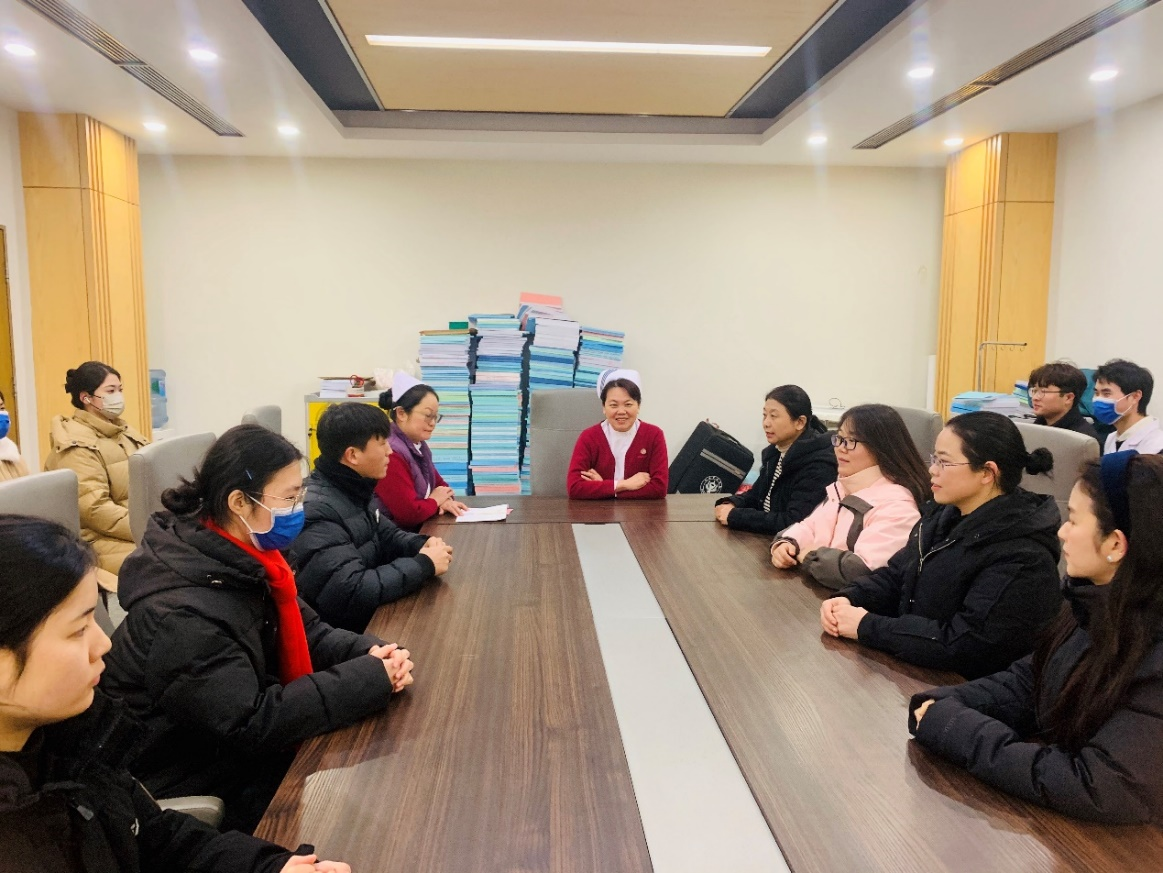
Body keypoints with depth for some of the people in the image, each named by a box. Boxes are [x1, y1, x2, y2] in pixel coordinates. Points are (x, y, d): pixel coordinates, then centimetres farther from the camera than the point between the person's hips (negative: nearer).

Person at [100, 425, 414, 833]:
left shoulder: (244, 561, -3)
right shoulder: (184, 614, -31)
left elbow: (305, 632, 5)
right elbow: (250, 726, -31)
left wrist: (368, 652, -16)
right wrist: (369, 678, -28)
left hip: (234, 750, 8)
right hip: (193, 785, -8)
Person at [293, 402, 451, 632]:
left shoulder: (351, 490, 3)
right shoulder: (318, 513, -25)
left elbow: (385, 534, 16)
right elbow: (351, 593, -31)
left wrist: (422, 545, -5)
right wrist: (424, 565, -22)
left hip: (372, 616, 8)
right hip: (342, 634, -8)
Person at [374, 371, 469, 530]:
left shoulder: (419, 445, 8)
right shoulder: (390, 453, -21)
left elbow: (439, 484, 18)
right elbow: (409, 513, -24)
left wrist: (446, 500, -4)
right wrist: (435, 501, -6)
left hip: (421, 529, 9)